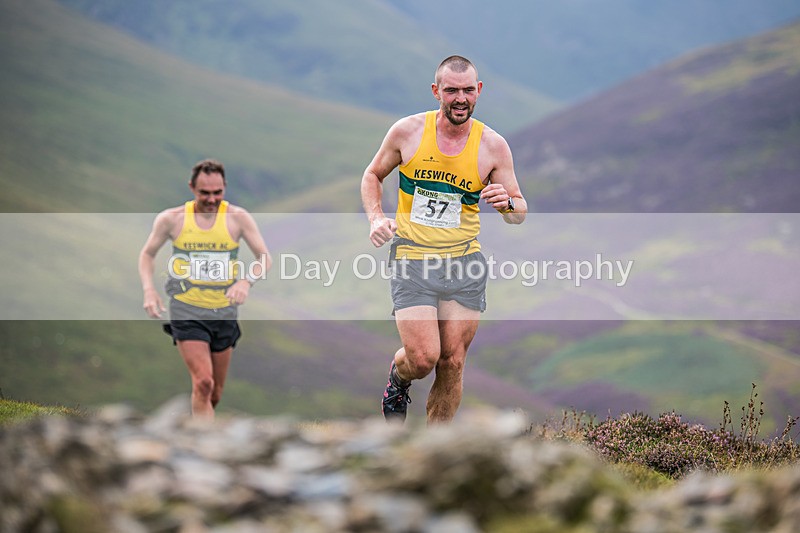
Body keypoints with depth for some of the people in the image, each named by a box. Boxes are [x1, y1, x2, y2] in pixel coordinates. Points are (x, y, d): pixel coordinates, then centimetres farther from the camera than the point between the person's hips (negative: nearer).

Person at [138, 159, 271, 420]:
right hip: (186, 312, -2)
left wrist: (246, 280, -28)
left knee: (215, 393, 13)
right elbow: (148, 254, 8)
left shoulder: (238, 218, -5)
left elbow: (265, 258, -7)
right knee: (203, 382, -20)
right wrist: (149, 289, -9)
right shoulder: (172, 219, -6)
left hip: (224, 313, 2)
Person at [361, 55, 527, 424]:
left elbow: (519, 213, 4)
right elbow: (373, 175, 12)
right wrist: (376, 218, -5)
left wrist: (507, 203, -19)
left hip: (465, 262, 2)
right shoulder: (407, 131, -4)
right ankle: (397, 378, 24)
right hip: (412, 259, -2)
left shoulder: (493, 145, -2)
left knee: (453, 362, 2)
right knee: (423, 358, -13)